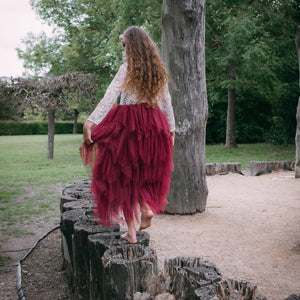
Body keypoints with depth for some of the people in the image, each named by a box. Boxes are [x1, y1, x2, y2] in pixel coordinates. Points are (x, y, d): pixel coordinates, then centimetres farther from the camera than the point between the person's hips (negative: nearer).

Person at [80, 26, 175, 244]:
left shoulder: (127, 69, -7)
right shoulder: (159, 70, 7)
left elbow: (109, 98, -18)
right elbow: (167, 103, 13)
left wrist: (90, 123, -23)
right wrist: (171, 129, 22)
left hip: (128, 124, -5)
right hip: (153, 124, 5)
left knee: (123, 176, 6)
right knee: (146, 170, 25)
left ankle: (131, 231, 10)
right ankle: (147, 206, 5)